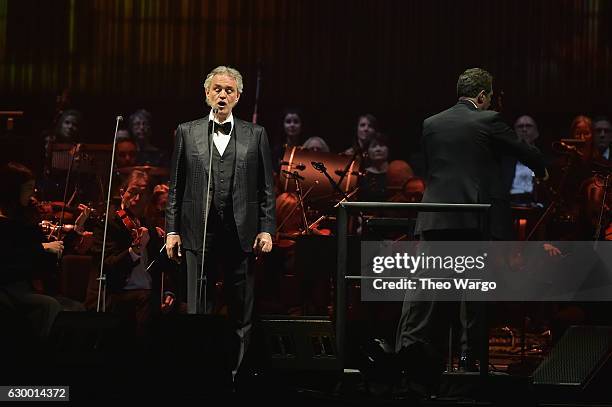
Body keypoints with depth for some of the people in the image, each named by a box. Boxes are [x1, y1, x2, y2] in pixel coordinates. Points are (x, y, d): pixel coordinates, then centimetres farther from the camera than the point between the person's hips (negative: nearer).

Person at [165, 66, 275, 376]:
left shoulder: (255, 135, 8)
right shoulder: (187, 132, 8)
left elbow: (266, 188, 7)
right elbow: (175, 186, 8)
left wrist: (266, 229, -2)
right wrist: (172, 230, 3)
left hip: (242, 234, 0)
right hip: (199, 232, 0)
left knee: (241, 313, 4)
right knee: (197, 311, 1)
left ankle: (237, 371, 10)